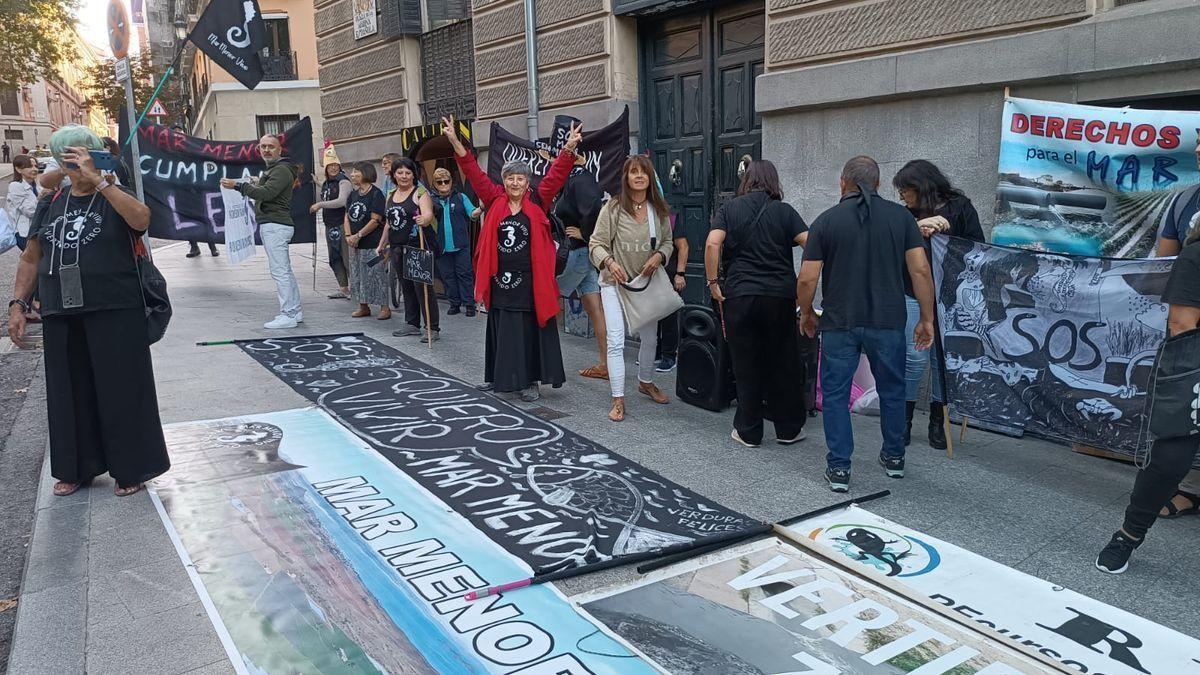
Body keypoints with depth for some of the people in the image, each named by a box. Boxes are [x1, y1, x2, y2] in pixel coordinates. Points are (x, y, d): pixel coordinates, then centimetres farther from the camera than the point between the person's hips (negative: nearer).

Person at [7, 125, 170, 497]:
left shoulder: (115, 196, 0)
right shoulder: (51, 204, 12)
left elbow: (142, 219, -24)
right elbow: (31, 259, 15)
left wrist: (97, 180, -23)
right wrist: (17, 305, 8)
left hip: (115, 313, -4)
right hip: (62, 317, 5)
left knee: (121, 390, 1)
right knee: (70, 392, 12)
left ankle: (130, 468, 14)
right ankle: (76, 467, 27)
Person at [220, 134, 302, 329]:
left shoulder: (282, 170, -11)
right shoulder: (270, 170, 23)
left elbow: (267, 194, -24)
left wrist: (238, 186, -23)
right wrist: (257, 184, 20)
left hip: (276, 225, -11)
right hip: (273, 225, 11)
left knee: (279, 271, -12)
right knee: (285, 271, 12)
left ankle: (288, 315, -11)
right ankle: (295, 312, 17)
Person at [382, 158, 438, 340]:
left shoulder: (420, 193, -6)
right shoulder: (391, 195, 14)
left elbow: (428, 214, -23)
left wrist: (423, 220, -45)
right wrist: (382, 244, 28)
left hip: (419, 247, -7)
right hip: (398, 248, 7)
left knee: (422, 286, -8)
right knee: (406, 286, 12)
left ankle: (432, 328, -2)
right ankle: (412, 324, 22)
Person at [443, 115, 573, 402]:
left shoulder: (537, 203, 0)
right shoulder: (494, 200, 4)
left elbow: (556, 176, -8)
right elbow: (474, 173, 0)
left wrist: (568, 149, -22)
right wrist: (455, 142, -8)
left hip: (530, 280, -2)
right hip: (500, 279, 2)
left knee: (531, 331, 5)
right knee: (501, 331, 13)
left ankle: (531, 381, 15)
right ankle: (498, 377, 27)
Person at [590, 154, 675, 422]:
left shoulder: (659, 209, -1)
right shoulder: (613, 207, -12)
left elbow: (668, 242, 9)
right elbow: (596, 243, -10)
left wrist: (659, 256, -12)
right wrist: (609, 262, -28)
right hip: (615, 282, -4)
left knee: (650, 338, 18)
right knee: (616, 340, -10)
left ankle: (646, 382, 44)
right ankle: (618, 400, -1)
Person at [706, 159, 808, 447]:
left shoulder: (729, 208, 4)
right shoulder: (784, 211, 4)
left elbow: (712, 244, -11)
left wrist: (713, 281, -3)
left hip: (739, 294, 0)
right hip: (780, 296, 0)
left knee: (746, 366, 7)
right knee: (784, 364, 11)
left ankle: (748, 432, 14)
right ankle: (789, 429, 20)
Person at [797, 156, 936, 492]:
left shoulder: (827, 220, -2)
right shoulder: (901, 216, 2)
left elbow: (807, 279, -5)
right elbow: (921, 270, -4)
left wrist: (806, 313, 11)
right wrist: (927, 318, 4)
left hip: (840, 323, -2)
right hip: (888, 322, 2)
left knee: (836, 393, 8)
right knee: (891, 389, 19)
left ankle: (839, 468, 9)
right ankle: (893, 457, 32)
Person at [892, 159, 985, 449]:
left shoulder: (960, 207, -1)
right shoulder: (908, 215, 7)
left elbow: (976, 246, -5)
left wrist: (937, 237, -14)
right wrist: (918, 226, -22)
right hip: (914, 295, 1)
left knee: (942, 358, 5)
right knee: (915, 357, -4)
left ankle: (937, 424, 18)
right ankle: (904, 421, 7)